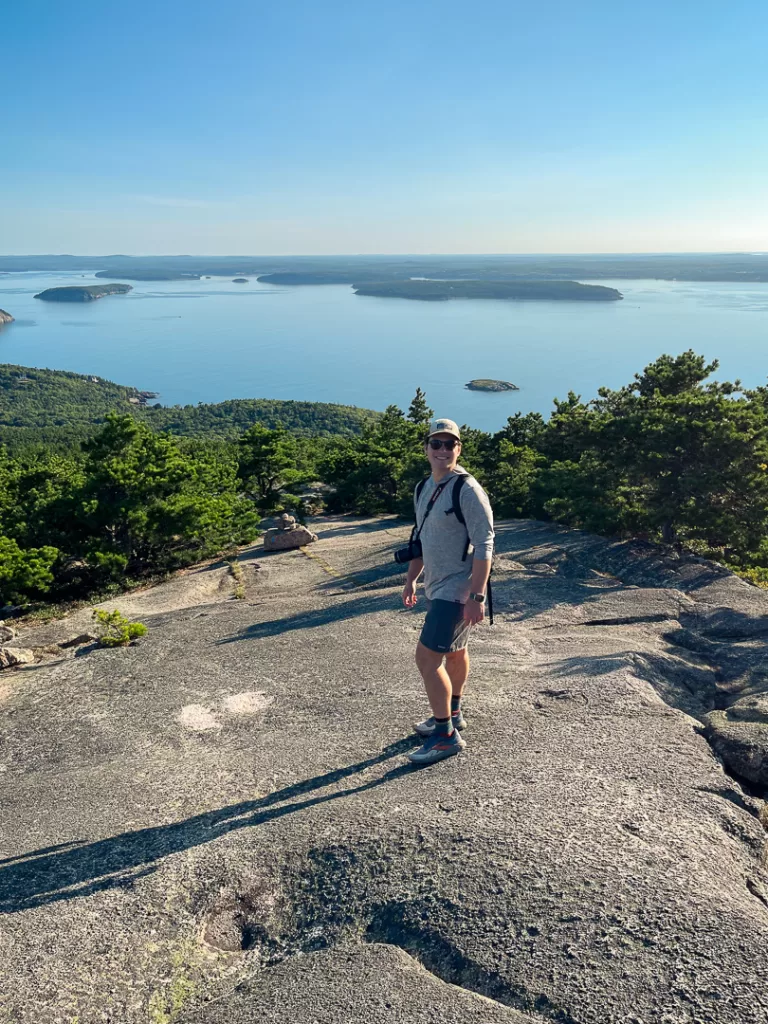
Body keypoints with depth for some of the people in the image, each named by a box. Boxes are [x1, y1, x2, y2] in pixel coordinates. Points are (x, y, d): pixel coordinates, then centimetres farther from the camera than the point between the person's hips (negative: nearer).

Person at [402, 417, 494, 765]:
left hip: (457, 589, -8)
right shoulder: (423, 489, 8)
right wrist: (411, 579, 18)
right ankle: (452, 714, 41)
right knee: (454, 651, 23)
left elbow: (484, 545, -21)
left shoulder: (467, 490, -18)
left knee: (427, 657, -11)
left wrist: (476, 597, -24)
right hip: (438, 587, 9)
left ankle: (446, 736, 3)